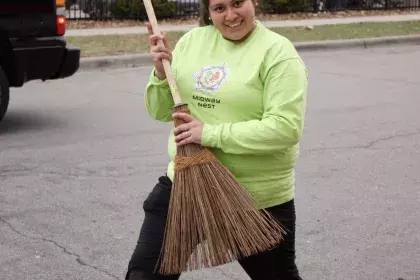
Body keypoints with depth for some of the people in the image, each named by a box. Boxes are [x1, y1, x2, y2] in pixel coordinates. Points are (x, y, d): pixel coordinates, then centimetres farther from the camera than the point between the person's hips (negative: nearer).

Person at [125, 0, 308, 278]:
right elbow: (161, 111, 12)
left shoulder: (277, 52, -12)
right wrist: (162, 72, -8)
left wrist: (211, 134, -24)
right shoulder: (192, 40, 6)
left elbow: (285, 128, -23)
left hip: (257, 198, -4)